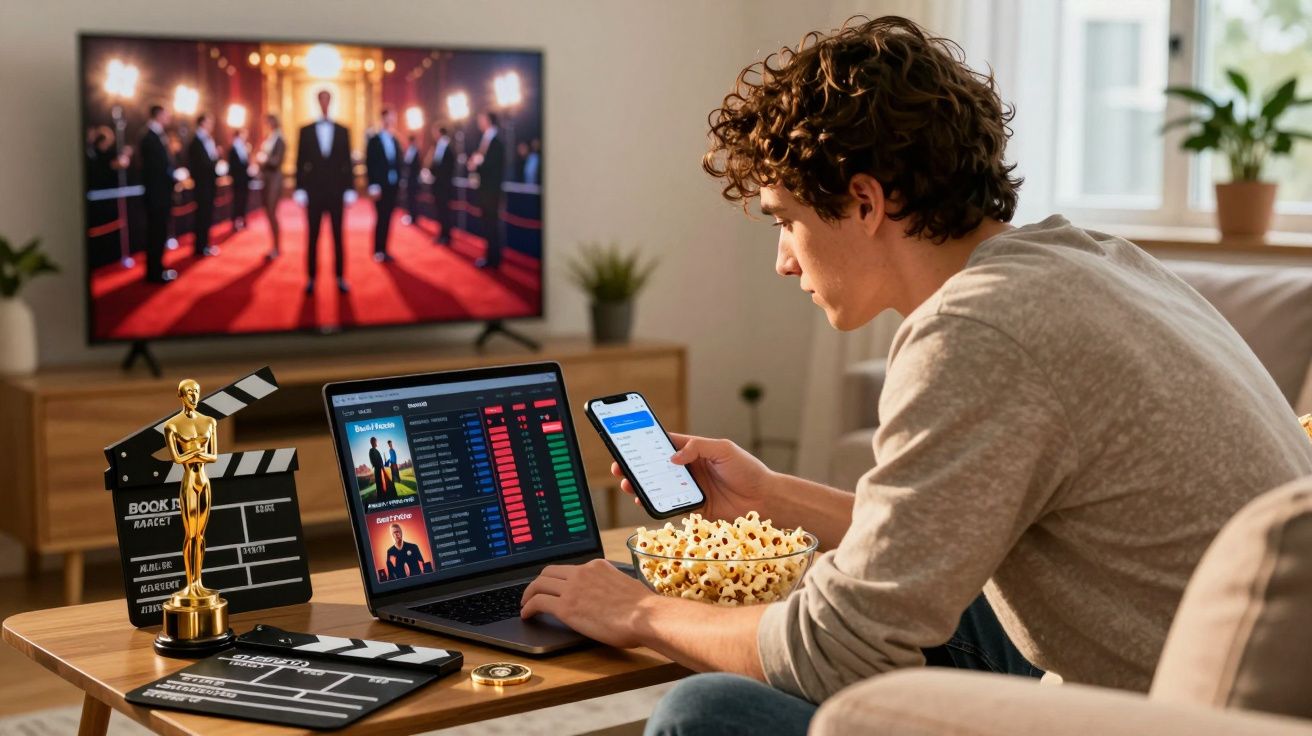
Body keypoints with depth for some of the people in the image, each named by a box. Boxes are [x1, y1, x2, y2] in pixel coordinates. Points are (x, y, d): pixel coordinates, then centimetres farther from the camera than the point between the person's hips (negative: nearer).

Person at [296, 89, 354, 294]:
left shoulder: (342, 131, 6)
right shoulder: (306, 131, 4)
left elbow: (347, 162, 5)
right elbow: (300, 162, 3)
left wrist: (350, 190, -1)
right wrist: (299, 190, -4)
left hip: (336, 191, 1)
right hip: (314, 191, 0)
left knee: (338, 235, 4)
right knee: (312, 236, 2)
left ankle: (340, 278, 8)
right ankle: (311, 279, 6)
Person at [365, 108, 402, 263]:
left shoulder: (395, 141, 11)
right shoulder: (374, 141, -5)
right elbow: (370, 165, -8)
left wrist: (399, 181, 4)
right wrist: (373, 186, -15)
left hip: (393, 186, 5)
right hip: (380, 186, -5)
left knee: (387, 218, 6)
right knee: (381, 218, -5)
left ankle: (383, 250, 11)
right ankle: (378, 251, 2)